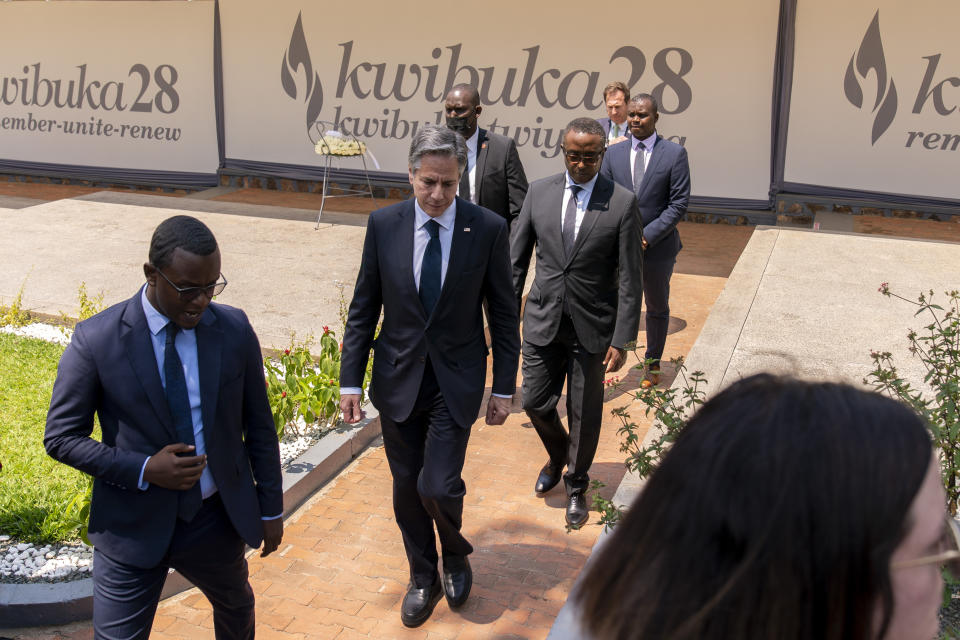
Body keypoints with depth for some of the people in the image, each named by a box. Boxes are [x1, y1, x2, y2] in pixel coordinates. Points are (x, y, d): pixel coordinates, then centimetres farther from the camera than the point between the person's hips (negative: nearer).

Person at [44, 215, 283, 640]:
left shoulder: (234, 330, -8)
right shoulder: (96, 339, -16)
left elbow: (258, 425, 1)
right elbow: (61, 437, -9)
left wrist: (271, 508, 5)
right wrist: (144, 470, -22)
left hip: (217, 521, 3)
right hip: (133, 525, -3)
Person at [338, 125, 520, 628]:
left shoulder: (488, 229, -10)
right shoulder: (383, 224, -5)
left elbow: (503, 315, -2)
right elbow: (363, 309, 1)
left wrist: (504, 388, -2)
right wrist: (350, 380, -1)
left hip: (456, 382, -2)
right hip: (398, 379, 2)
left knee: (438, 486, -8)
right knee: (407, 487, 13)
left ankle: (455, 555, 26)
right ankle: (423, 578, 36)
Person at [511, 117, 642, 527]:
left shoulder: (622, 204, -10)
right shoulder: (539, 193, -1)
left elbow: (630, 278, -9)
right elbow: (516, 258, 7)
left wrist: (621, 340, -12)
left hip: (593, 327, -2)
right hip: (544, 321, 3)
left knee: (584, 414, 9)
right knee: (535, 402, 8)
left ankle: (576, 486, 33)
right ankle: (558, 456, 41)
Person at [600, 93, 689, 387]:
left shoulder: (675, 153, -6)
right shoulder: (614, 153, 3)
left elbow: (679, 203, -10)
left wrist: (647, 236, -17)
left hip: (657, 247, -1)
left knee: (657, 308, 16)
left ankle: (653, 364, 34)